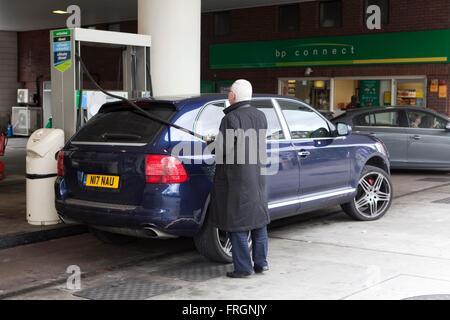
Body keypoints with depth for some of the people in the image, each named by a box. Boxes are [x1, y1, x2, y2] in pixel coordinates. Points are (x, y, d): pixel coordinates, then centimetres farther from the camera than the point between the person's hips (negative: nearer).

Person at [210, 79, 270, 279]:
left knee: (237, 222, 1)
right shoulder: (260, 116, 6)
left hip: (236, 177, -7)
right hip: (257, 175, 7)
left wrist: (216, 144, 1)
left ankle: (243, 267, 5)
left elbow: (225, 148, -21)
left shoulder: (232, 118, -17)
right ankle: (261, 262, 22)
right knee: (258, 218, 15)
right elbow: (261, 145, 10)